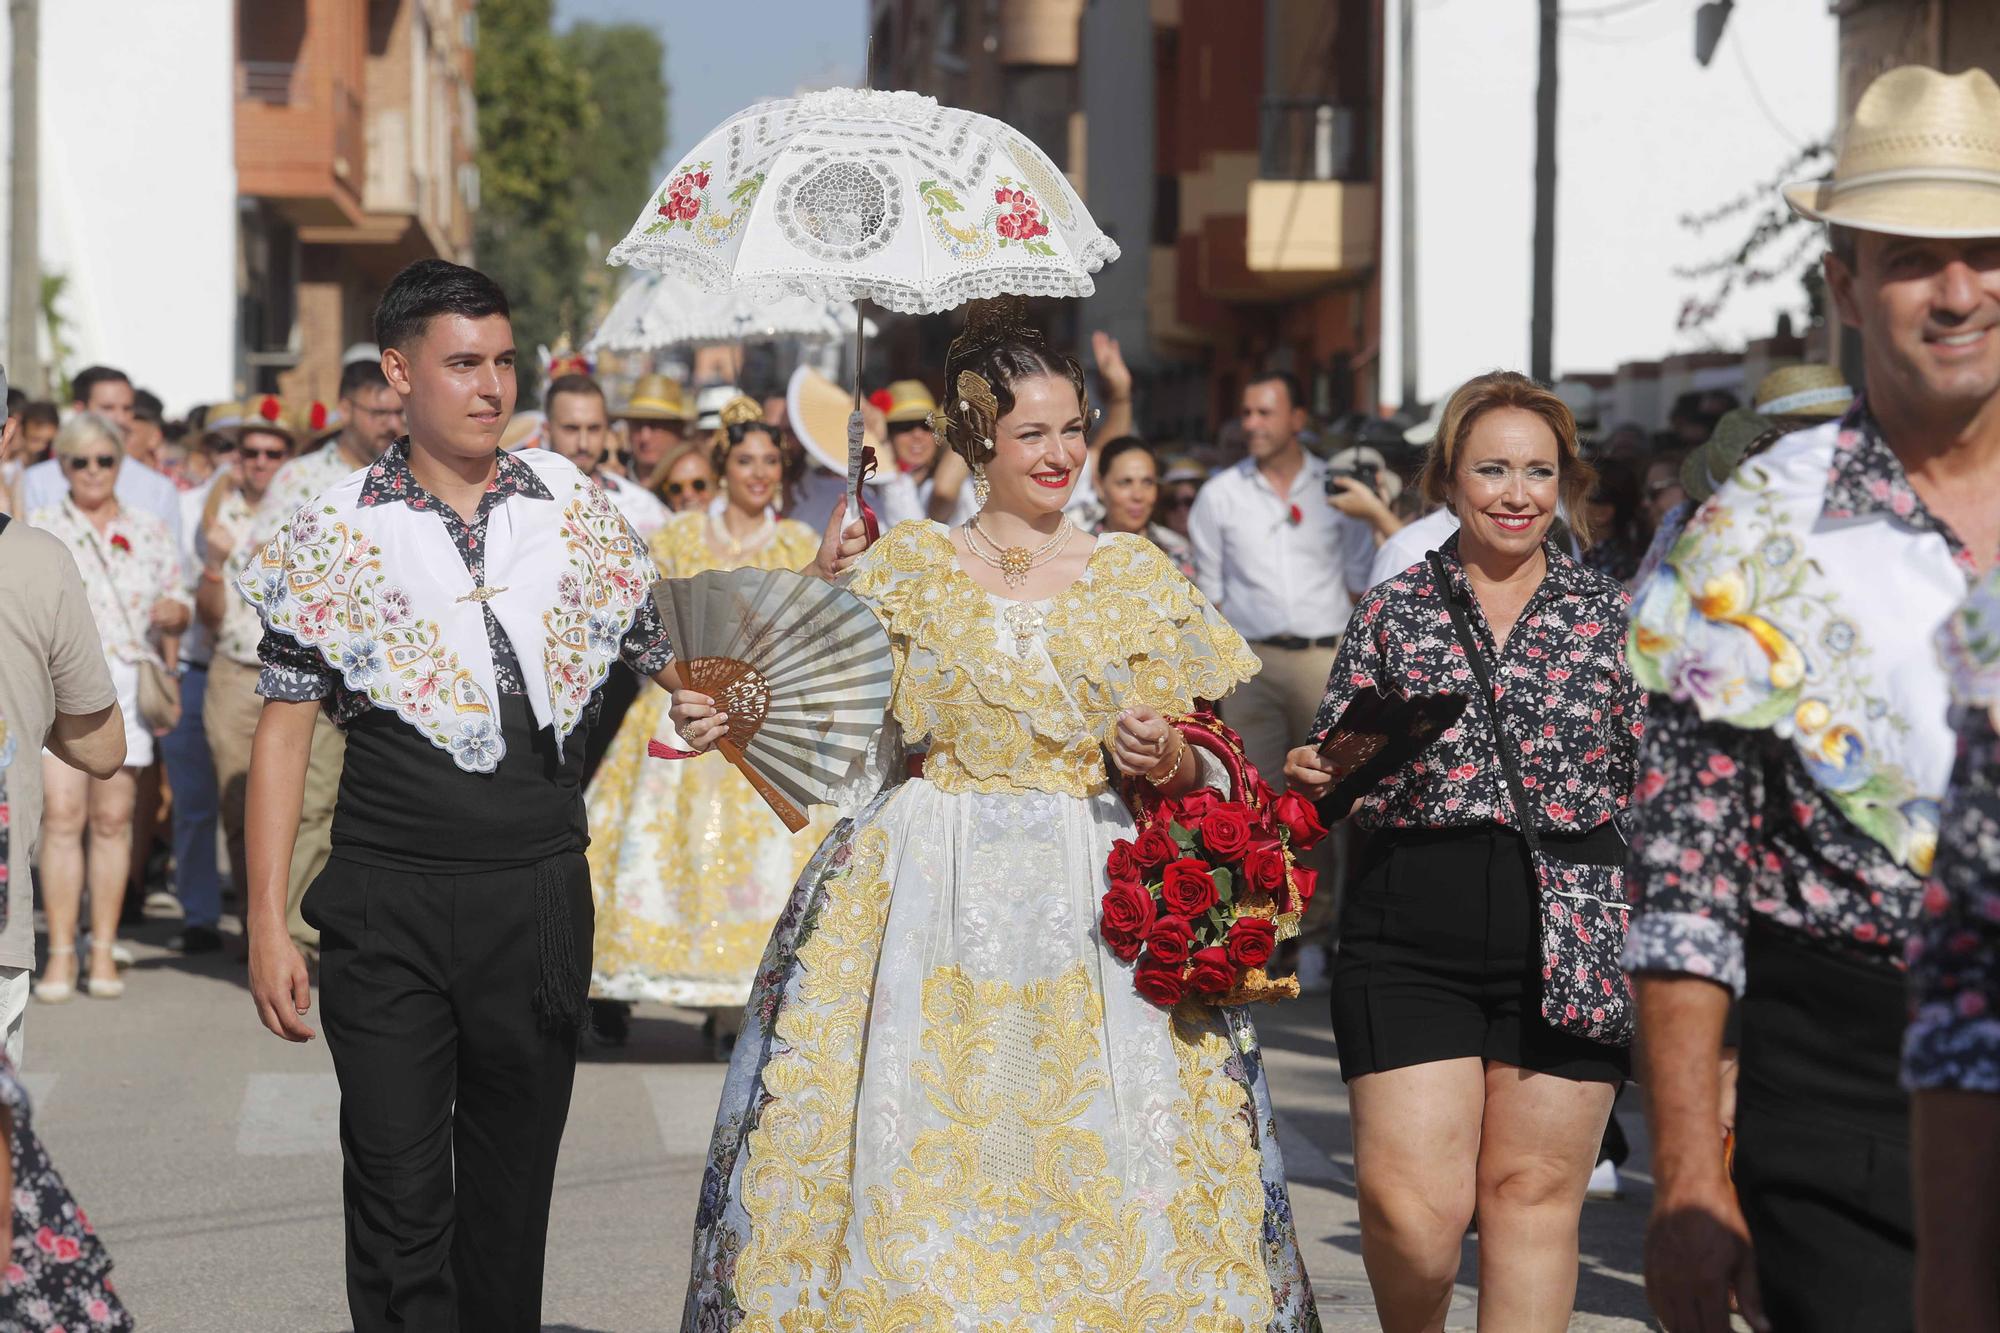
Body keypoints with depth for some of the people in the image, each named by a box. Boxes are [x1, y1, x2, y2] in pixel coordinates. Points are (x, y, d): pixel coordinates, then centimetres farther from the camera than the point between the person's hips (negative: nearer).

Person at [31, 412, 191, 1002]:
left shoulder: (150, 531, 14)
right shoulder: (39, 527, 9)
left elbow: (178, 604, 17)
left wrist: (175, 612, -5)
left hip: (129, 682, 2)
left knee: (113, 819, 1)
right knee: (63, 815, -10)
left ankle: (104, 952, 6)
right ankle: (61, 953, -7)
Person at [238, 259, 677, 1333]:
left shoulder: (574, 509, 6)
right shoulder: (337, 532, 1)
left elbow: (677, 660, 14)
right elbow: (284, 728, 2)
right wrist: (267, 924, -3)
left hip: (541, 892, 2)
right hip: (390, 899, -2)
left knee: (514, 1178, 10)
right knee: (398, 1183, -6)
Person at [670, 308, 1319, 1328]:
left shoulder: (1139, 577, 8)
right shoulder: (906, 566, 7)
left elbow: (1211, 768, 10)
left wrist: (1173, 765, -12)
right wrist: (727, 720, -14)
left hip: (1099, 906, 1)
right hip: (929, 901, 0)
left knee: (1102, 1164, -3)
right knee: (920, 1158, -4)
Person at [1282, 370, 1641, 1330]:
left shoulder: (1610, 615, 7)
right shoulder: (1393, 610, 8)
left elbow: (1649, 785, 9)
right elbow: (1338, 784, 14)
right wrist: (1310, 781, -8)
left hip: (1569, 935, 0)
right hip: (1411, 934, 0)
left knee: (1533, 1188, 3)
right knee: (1410, 1206, -6)